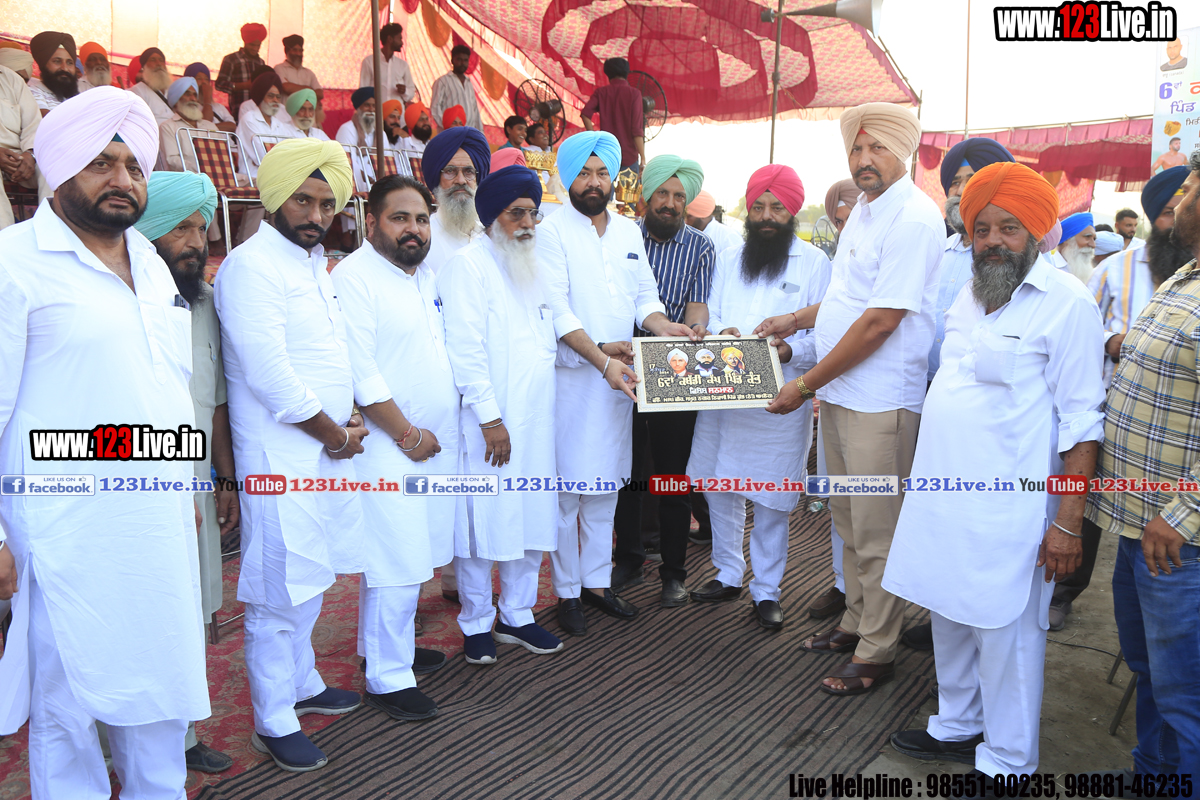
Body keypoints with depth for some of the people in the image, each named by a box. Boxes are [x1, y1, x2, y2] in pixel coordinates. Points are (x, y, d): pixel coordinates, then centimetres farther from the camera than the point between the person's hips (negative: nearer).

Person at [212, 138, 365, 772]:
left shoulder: (314, 263, 15)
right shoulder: (252, 266, -14)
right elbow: (267, 372, -21)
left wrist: (349, 418, 3)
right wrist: (333, 433, -12)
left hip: (327, 451, 9)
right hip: (280, 458, -9)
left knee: (310, 580, 20)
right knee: (279, 594, 0)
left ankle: (302, 684, 37)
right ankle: (272, 723, 15)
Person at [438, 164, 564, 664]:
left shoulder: (533, 266, 17)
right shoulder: (469, 266, -9)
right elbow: (465, 351, -15)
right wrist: (491, 419, -17)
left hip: (535, 419, 8)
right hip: (489, 424, -7)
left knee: (530, 520, 12)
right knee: (483, 524, 2)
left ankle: (517, 617, 28)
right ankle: (476, 624, 19)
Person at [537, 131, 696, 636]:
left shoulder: (629, 232, 13)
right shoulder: (552, 232, -6)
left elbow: (644, 295, 14)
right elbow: (558, 311, -15)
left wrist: (660, 324, -8)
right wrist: (602, 359, -24)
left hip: (619, 375, 6)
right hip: (570, 376, -5)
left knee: (605, 485, 13)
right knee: (566, 489, 0)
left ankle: (596, 583, 27)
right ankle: (567, 592, 14)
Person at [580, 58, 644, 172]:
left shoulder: (601, 92, 6)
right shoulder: (634, 93, -1)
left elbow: (585, 114, -11)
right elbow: (637, 129, -9)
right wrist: (643, 158, -8)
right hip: (629, 155, -2)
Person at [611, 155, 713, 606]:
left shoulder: (700, 247, 3)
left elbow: (697, 306, -4)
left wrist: (696, 328, -26)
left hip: (675, 377, -1)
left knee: (674, 477, 6)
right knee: (626, 470, 11)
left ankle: (674, 573, 20)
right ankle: (628, 561, 27)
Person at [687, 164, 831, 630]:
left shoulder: (814, 263, 2)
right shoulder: (728, 259, 16)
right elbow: (709, 317, 13)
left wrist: (791, 350, -24)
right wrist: (720, 333, -10)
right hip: (721, 392, 4)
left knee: (771, 501, 2)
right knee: (718, 487, 11)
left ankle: (766, 590, 18)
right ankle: (728, 574, 30)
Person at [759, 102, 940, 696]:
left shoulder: (913, 218, -15)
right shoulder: (863, 211, 15)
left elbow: (880, 320, -20)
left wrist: (805, 384, -16)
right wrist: (795, 320, 15)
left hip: (880, 401, -9)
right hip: (839, 392, 9)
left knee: (876, 532, 1)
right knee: (849, 521, 18)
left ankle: (876, 653, 14)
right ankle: (855, 622, 33)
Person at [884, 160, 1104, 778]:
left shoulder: (1065, 302, -10)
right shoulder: (969, 298, 13)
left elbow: (1081, 421, -12)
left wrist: (1068, 523, -16)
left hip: (1007, 514, -7)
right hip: (943, 501, 7)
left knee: (1005, 634, 4)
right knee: (949, 617, 18)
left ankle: (1005, 764, 21)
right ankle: (959, 727, 38)